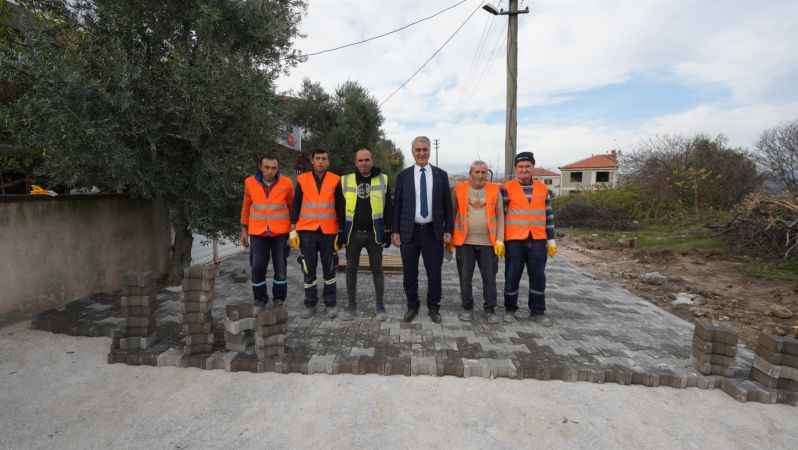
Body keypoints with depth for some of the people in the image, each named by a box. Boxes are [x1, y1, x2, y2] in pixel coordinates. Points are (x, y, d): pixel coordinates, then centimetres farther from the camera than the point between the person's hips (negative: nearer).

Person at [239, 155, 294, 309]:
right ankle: (260, 297, 20)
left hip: (280, 232, -1)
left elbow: (292, 206, 6)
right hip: (258, 232, 1)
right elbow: (246, 206, 9)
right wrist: (244, 230, 9)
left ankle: (279, 297, 22)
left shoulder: (286, 183, -8)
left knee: (280, 266, 5)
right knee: (257, 266, 0)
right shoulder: (250, 182, -3)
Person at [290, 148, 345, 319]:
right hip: (307, 231, 0)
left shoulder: (335, 180, 2)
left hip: (328, 232, 0)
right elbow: (296, 206, 5)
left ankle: (330, 304, 18)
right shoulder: (302, 180, 3)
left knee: (329, 269, 6)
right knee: (309, 269, 4)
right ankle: (310, 305, 17)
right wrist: (293, 230, 0)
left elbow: (340, 207, 5)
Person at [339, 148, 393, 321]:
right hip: (353, 233, 1)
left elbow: (388, 208, 5)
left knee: (377, 269, 4)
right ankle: (352, 305, 21)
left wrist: (388, 231, 0)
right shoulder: (346, 181, 4)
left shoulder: (383, 180, 3)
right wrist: (340, 233, 2)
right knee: (351, 269, 8)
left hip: (374, 234, -1)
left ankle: (380, 306, 15)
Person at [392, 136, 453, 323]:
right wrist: (395, 231, -1)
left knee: (434, 273, 7)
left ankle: (433, 307, 26)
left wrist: (448, 230, -1)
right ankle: (412, 306, 28)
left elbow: (447, 205, 5)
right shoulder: (403, 176, 3)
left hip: (433, 232, 0)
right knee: (410, 273, 9)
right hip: (409, 231, 0)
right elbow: (397, 205, 3)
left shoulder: (441, 175, 4)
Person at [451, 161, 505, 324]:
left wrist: (500, 240, -4)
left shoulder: (494, 190, 3)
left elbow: (500, 216, 4)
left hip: (488, 242, 0)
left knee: (489, 277, 3)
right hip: (464, 242, 0)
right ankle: (467, 308, 19)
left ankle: (490, 310, 16)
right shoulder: (459, 189, 2)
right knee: (465, 277, 5)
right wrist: (449, 237, 4)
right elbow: (452, 214, 7)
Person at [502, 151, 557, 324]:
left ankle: (537, 312, 18)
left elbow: (548, 216, 12)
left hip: (538, 240, 3)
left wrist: (551, 240, 8)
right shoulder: (507, 188, -1)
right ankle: (510, 309, 19)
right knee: (512, 276, 4)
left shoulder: (543, 189, 9)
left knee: (538, 276, 6)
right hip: (514, 240, -3)